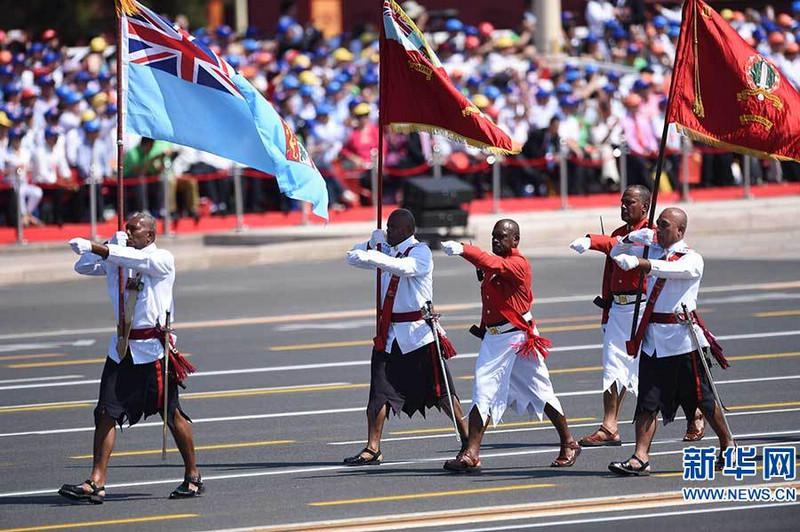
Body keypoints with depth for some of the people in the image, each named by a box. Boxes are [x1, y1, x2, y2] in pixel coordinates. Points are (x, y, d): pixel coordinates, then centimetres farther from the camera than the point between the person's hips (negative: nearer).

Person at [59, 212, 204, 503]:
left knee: (172, 414, 2)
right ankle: (96, 483, -8)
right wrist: (112, 242, -3)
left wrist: (93, 247, -29)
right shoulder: (117, 259, 11)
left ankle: (193, 477, 16)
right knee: (106, 413, -5)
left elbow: (135, 259, -22)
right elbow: (83, 267, 8)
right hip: (122, 347, 5)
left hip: (154, 347, -5)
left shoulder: (162, 259, -6)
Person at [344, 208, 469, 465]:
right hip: (390, 334, 6)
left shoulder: (421, 252, -9)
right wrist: (372, 243, -8)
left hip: (418, 332, -6)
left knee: (439, 391, 0)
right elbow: (353, 258, 10)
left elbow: (406, 267, -30)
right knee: (379, 392, -1)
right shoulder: (387, 251, 11)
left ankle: (467, 440, 12)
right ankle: (373, 449, 1)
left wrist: (372, 256, -36)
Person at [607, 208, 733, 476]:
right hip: (653, 338, 5)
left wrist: (637, 262, -43)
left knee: (702, 398, 6)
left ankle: (728, 446, 24)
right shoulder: (653, 251, 12)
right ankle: (641, 458, -7)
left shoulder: (692, 259, -8)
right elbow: (617, 253, 19)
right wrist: (631, 239, -3)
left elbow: (670, 269, -30)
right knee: (647, 400, -3)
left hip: (682, 339, -5)